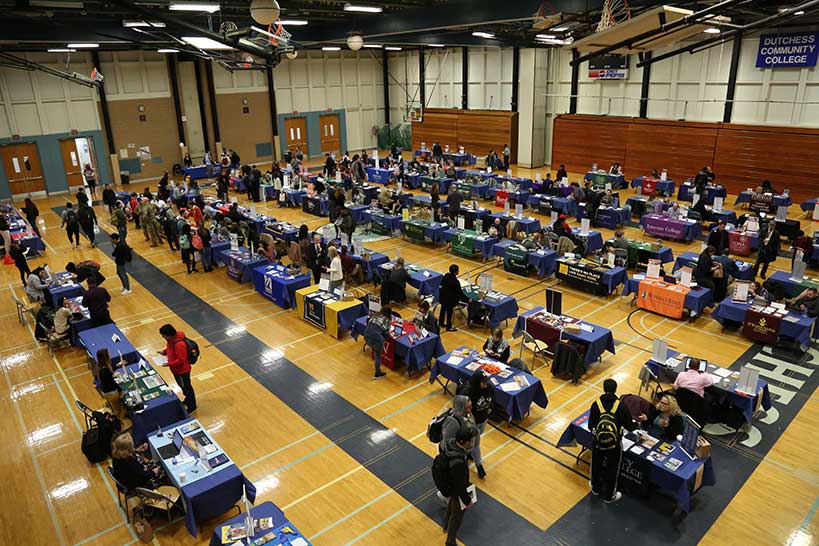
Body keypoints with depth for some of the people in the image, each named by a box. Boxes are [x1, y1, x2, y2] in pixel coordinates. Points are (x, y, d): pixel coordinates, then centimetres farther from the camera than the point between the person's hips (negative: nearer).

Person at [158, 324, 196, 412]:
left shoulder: (179, 344, -36)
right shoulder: (173, 338, -7)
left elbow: (181, 360, -30)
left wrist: (169, 364, -25)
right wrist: (164, 352, -1)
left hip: (182, 370, -9)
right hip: (177, 369, 9)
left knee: (186, 387, 10)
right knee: (183, 386, 27)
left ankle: (192, 406, 28)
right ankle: (188, 400, 49)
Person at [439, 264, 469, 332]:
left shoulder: (446, 275, -9)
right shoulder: (455, 281, -30)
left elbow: (441, 283, 7)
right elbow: (460, 292, -22)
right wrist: (468, 300, -13)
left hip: (442, 295, 8)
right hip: (449, 298, -8)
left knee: (443, 309, 24)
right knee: (449, 312, 9)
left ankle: (441, 323, 43)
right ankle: (449, 327, 24)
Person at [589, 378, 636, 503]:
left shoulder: (596, 404, -15)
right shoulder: (621, 406, -16)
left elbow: (591, 426, -11)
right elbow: (629, 426, -8)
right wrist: (637, 424, 15)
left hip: (598, 443, 1)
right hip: (614, 445, -1)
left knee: (597, 466, 26)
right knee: (612, 470, 20)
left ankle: (596, 488, 49)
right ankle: (609, 496, 38)